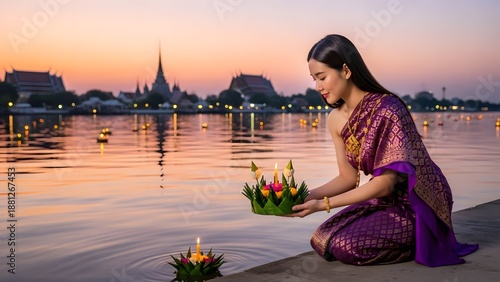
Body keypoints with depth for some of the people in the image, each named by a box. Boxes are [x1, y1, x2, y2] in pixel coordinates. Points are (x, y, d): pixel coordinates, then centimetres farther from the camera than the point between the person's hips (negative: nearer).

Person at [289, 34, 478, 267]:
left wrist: (324, 204, -26)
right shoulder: (336, 119, -1)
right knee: (321, 239, -4)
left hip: (418, 204, -8)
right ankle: (409, 238, 11)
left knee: (346, 246, -23)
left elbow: (385, 184, -25)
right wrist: (306, 197, -10)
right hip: (385, 201, 8)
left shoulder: (386, 110, -25)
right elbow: (348, 178, 5)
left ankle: (419, 243, 1)